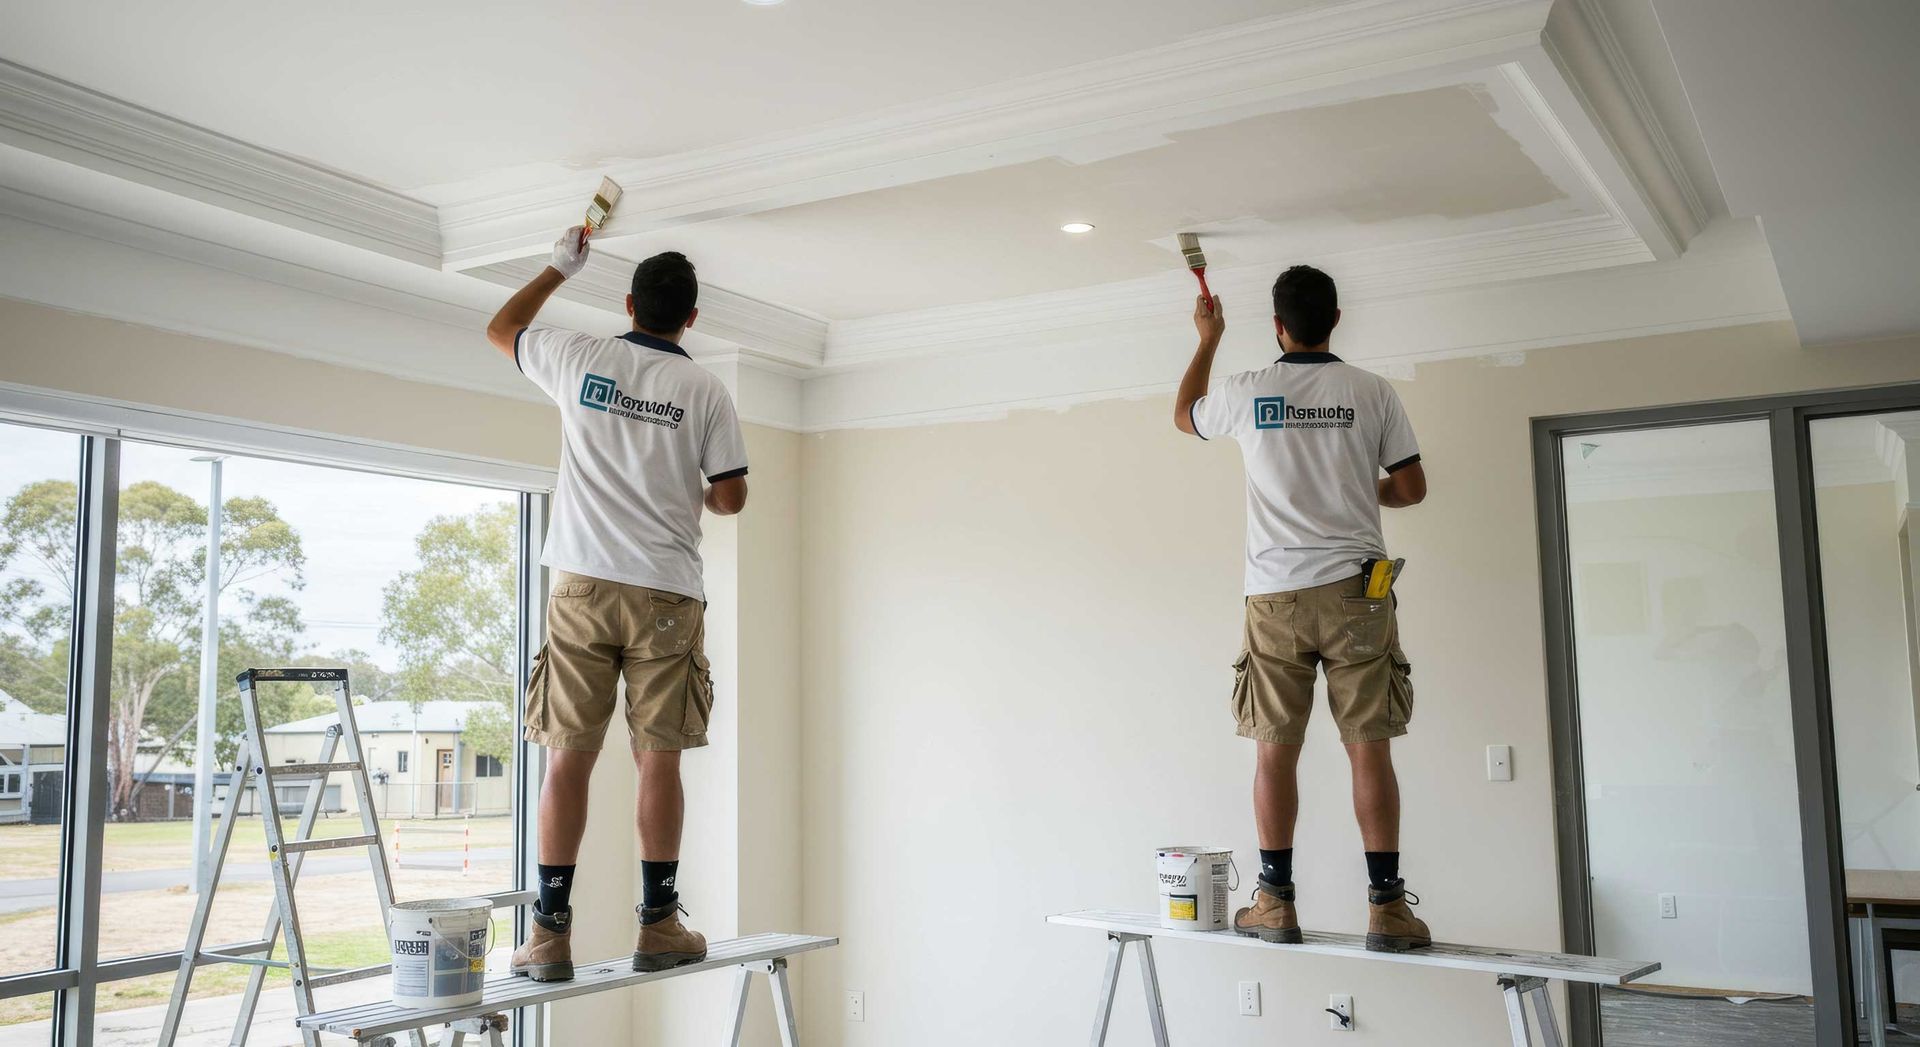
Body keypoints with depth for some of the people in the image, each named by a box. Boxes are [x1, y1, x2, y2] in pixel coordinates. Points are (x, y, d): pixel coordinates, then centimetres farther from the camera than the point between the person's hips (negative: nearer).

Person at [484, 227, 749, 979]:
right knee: (658, 760, 4)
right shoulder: (705, 391, 1)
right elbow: (731, 498, 3)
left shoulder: (580, 359, 4)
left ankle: (551, 933, 2)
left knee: (569, 757, 2)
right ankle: (659, 925, 9)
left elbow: (500, 330, 24)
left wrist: (561, 268, 34)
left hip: (584, 587, 1)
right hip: (667, 596, -1)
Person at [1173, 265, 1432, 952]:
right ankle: (1387, 906, 1)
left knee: (1276, 749, 6)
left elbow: (1184, 416, 24)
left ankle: (1276, 902, 9)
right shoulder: (1372, 392, 1)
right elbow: (1411, 487, 7)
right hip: (1355, 590, 0)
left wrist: (1208, 340, 37)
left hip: (1275, 596, 0)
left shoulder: (1247, 393, 2)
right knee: (1369, 748, 1)